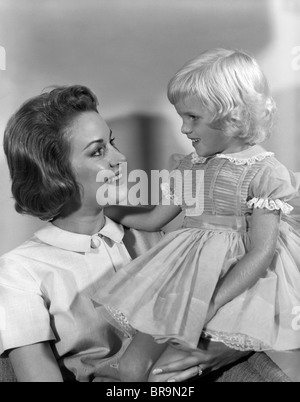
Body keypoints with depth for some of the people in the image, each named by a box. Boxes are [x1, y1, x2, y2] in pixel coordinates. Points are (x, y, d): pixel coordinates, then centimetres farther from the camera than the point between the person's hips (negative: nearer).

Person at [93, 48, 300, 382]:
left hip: (239, 279, -5)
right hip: (188, 273, 6)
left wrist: (211, 303, -24)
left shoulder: (265, 172, -9)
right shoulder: (189, 166, 10)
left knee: (162, 372, -16)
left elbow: (261, 253, -15)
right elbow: (153, 219, 18)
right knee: (130, 368, -6)